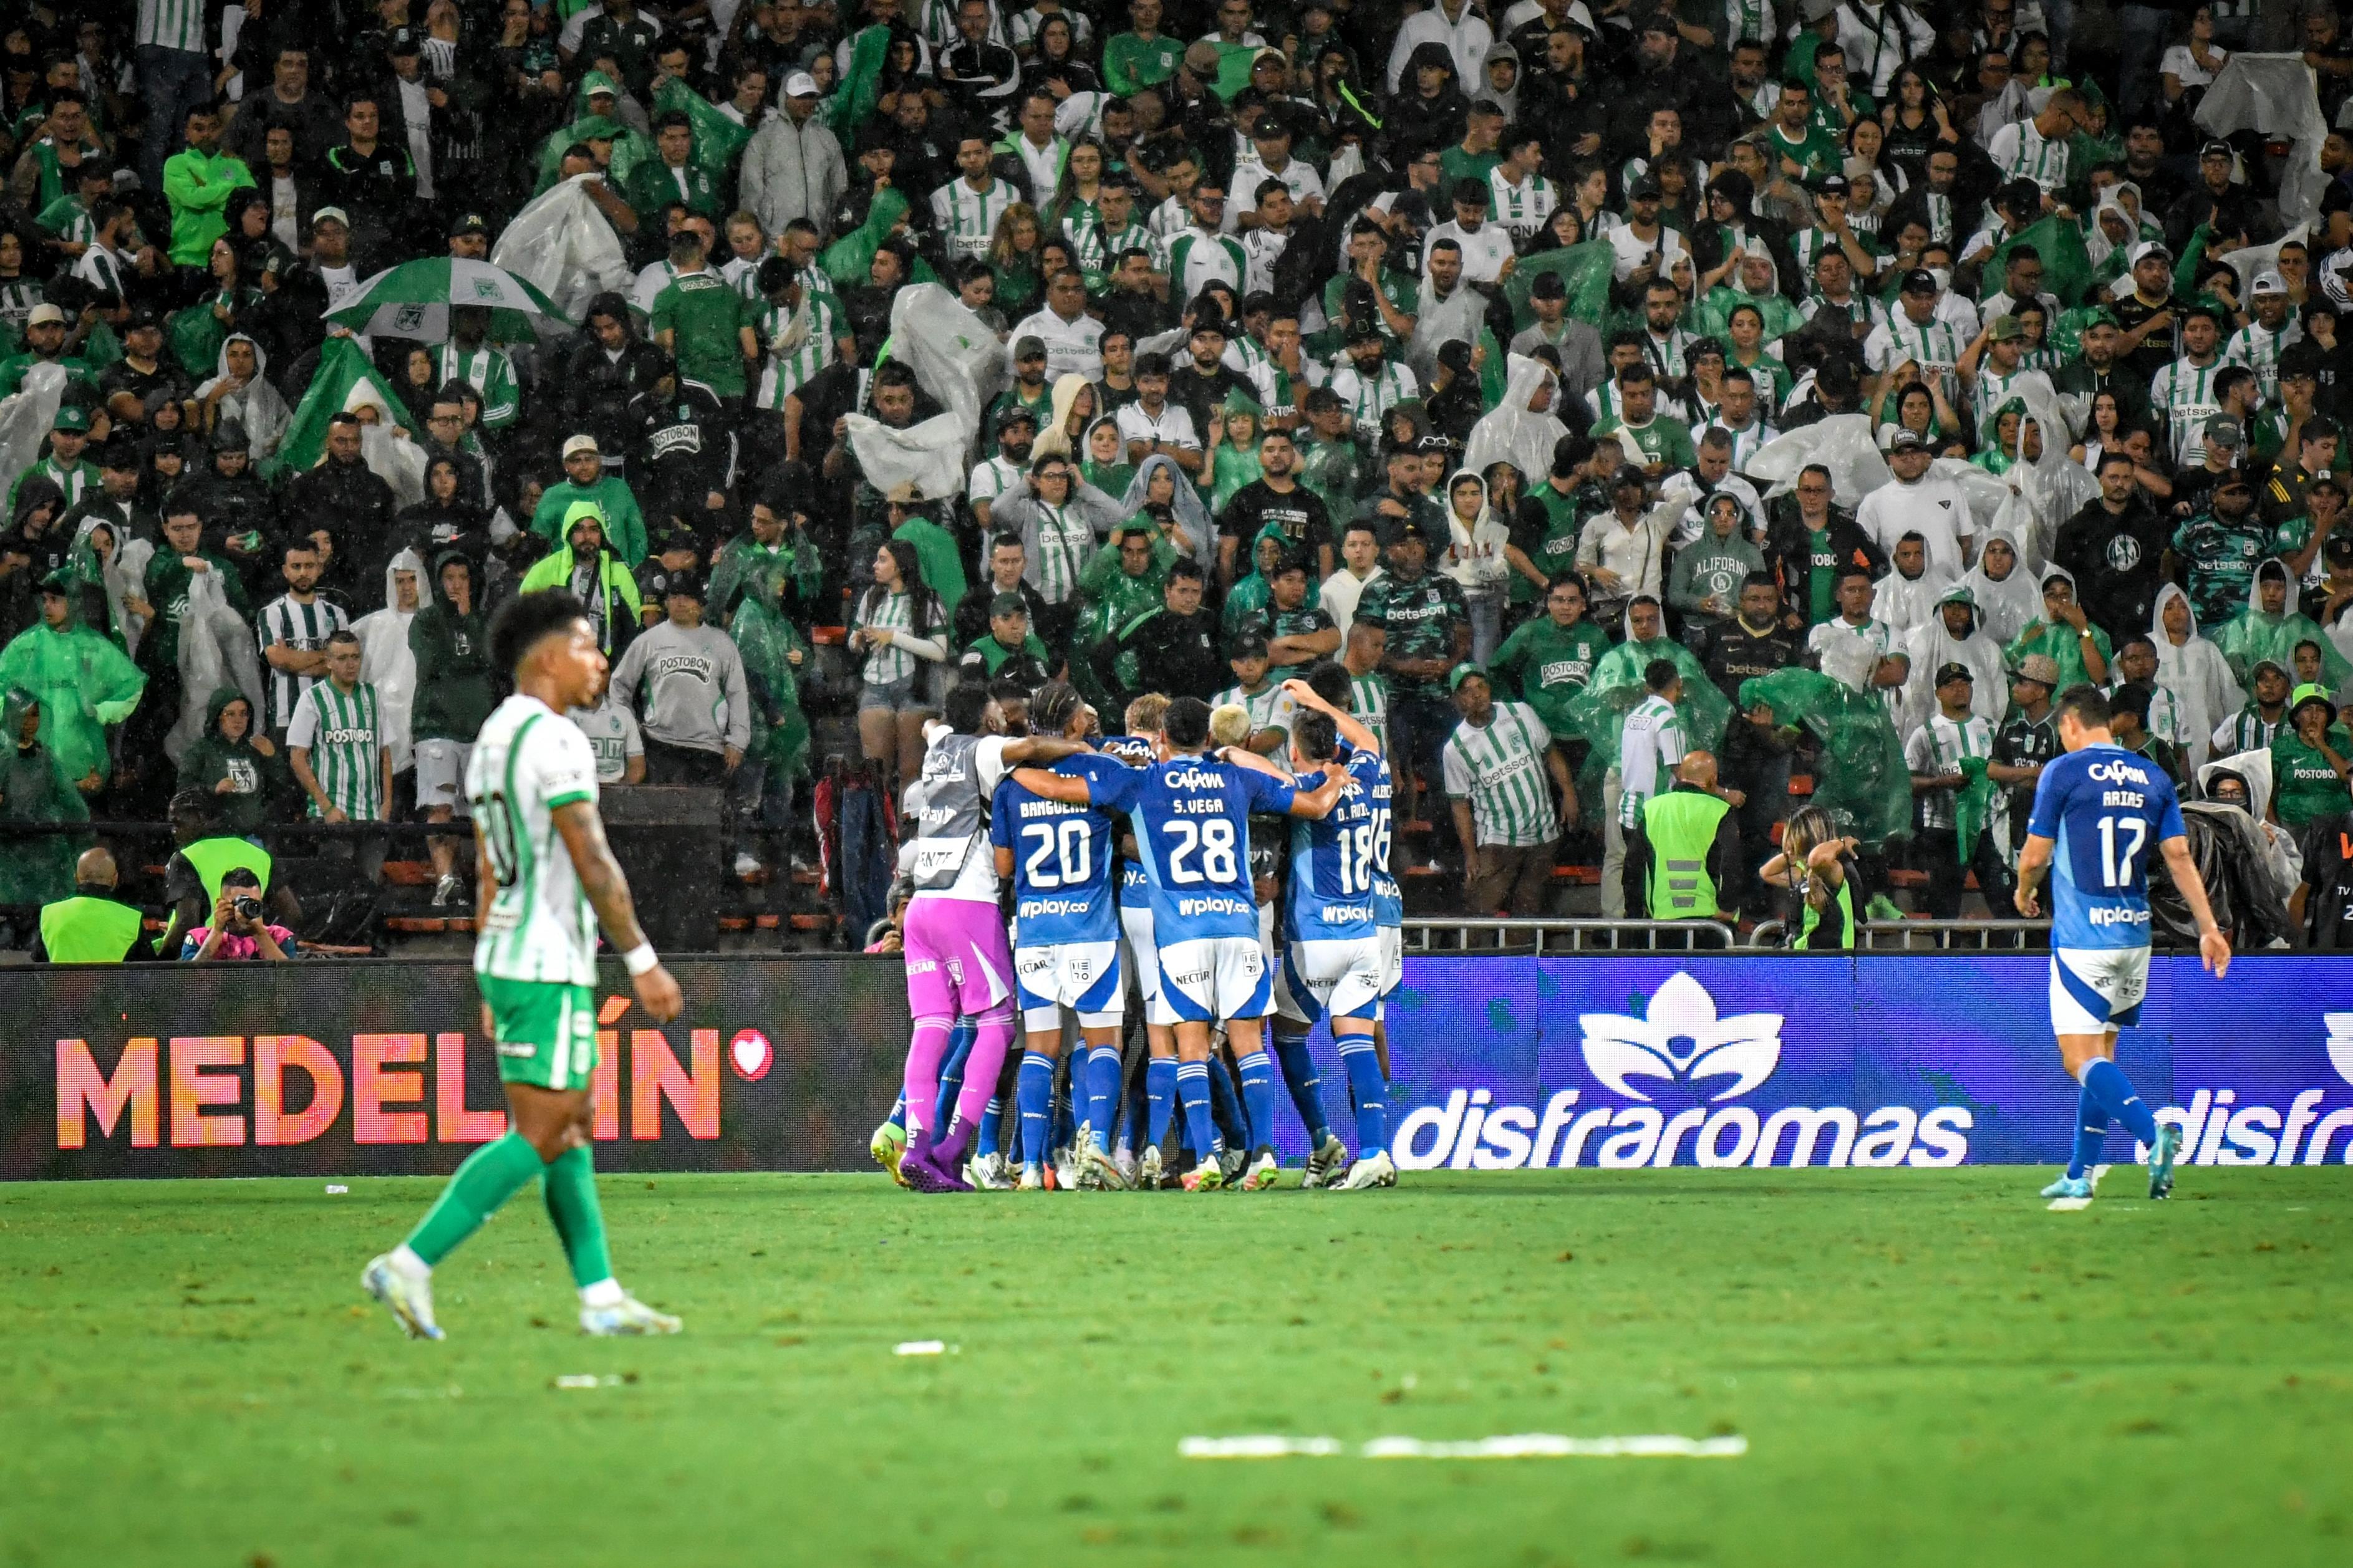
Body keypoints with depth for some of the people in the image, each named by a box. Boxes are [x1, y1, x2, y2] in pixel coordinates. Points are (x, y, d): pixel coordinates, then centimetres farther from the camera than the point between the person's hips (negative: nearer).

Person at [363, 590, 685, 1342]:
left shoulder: (492, 738, 15)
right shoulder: (554, 739, -14)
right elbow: (592, 863, -18)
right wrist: (642, 961, -14)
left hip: (506, 961, 10)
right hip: (548, 967, -10)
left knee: (573, 1126, 11)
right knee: (540, 1133, -9)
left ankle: (602, 1297, 10)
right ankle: (410, 1264, -14)